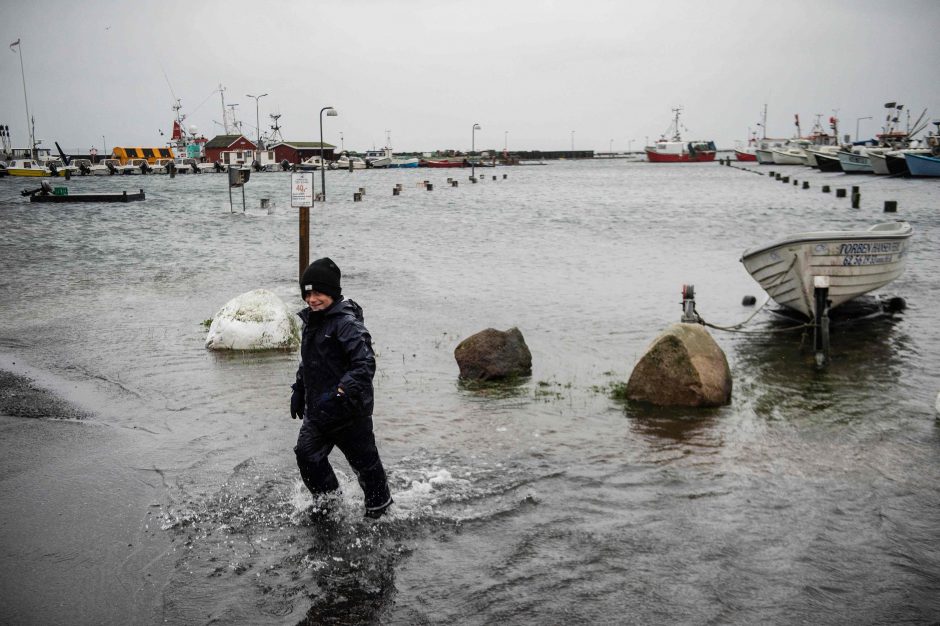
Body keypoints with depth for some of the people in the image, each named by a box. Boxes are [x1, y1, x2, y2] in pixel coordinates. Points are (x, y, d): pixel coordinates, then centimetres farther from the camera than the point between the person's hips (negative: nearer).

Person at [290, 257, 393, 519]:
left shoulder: (347, 323, -18)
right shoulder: (311, 320, 11)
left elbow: (365, 364, -26)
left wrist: (340, 393, -34)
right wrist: (298, 389, 21)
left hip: (350, 409, -8)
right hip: (317, 409, 8)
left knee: (364, 461, 5)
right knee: (307, 455, 2)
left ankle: (379, 507, 26)